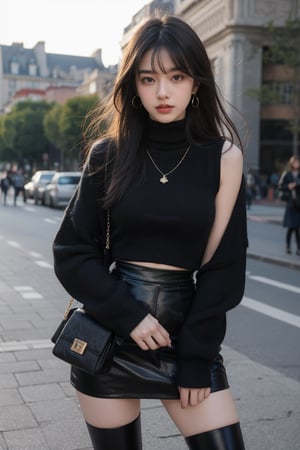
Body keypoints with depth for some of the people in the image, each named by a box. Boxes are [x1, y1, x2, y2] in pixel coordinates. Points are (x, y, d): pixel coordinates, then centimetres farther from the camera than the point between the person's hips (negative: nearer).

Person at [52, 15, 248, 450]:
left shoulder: (223, 156, -3)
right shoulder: (108, 154, -2)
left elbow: (225, 263, -3)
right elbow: (71, 252, -2)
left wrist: (197, 355, -4)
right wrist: (128, 315, -12)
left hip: (189, 334, 0)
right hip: (108, 336, 0)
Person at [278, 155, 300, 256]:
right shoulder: (286, 174, 2)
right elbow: (280, 186, 4)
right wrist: (288, 187, -12)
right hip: (291, 203, -2)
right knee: (291, 226, -2)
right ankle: (288, 246, 14)